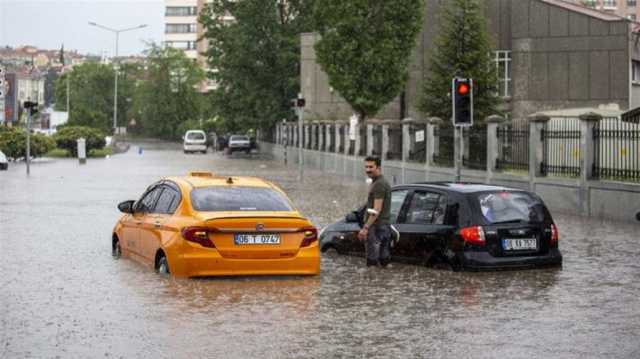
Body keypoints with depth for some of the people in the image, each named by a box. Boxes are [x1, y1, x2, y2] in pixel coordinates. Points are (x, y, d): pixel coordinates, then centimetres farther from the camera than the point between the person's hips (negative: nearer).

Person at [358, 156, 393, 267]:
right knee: (384, 260, 11)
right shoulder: (384, 182, 18)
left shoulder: (378, 184, -14)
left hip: (376, 227, -10)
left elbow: (376, 210, -21)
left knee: (372, 262, -9)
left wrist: (365, 228, -22)